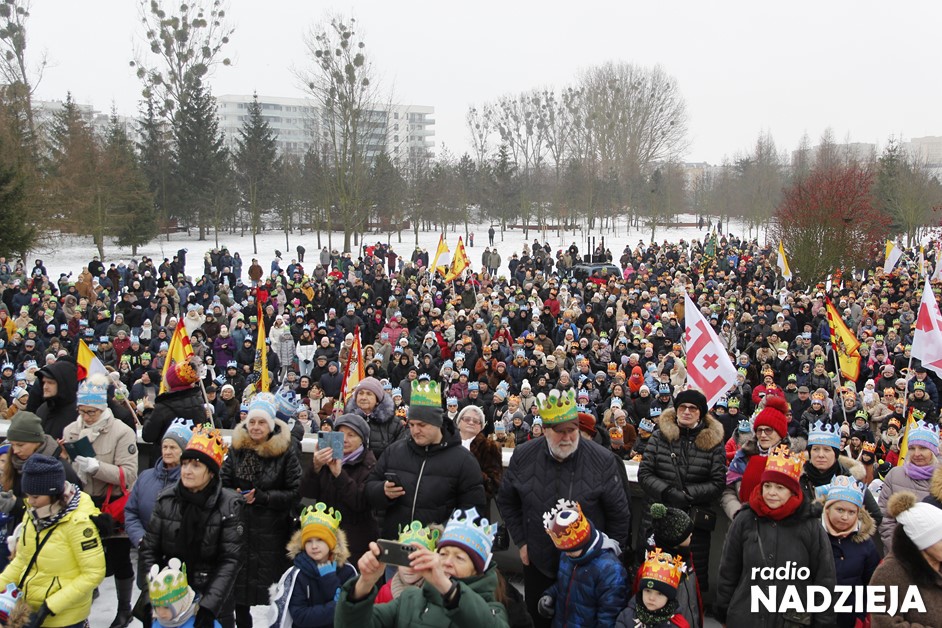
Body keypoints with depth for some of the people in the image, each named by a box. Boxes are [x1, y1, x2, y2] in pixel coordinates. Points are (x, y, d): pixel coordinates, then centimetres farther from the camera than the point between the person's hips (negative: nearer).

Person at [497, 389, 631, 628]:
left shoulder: (603, 461, -17)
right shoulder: (523, 456, -10)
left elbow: (619, 515, -7)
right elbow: (506, 501, 7)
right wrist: (521, 542, 4)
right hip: (537, 564, 3)